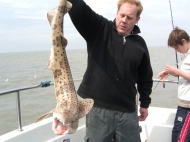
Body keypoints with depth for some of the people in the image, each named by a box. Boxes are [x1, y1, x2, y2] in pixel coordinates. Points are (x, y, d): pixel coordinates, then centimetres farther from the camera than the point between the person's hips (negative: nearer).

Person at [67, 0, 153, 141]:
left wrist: (145, 103, 16)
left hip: (127, 110, 3)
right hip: (98, 107, -2)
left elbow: (145, 77, 15)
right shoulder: (99, 29, 0)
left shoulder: (139, 43, 7)